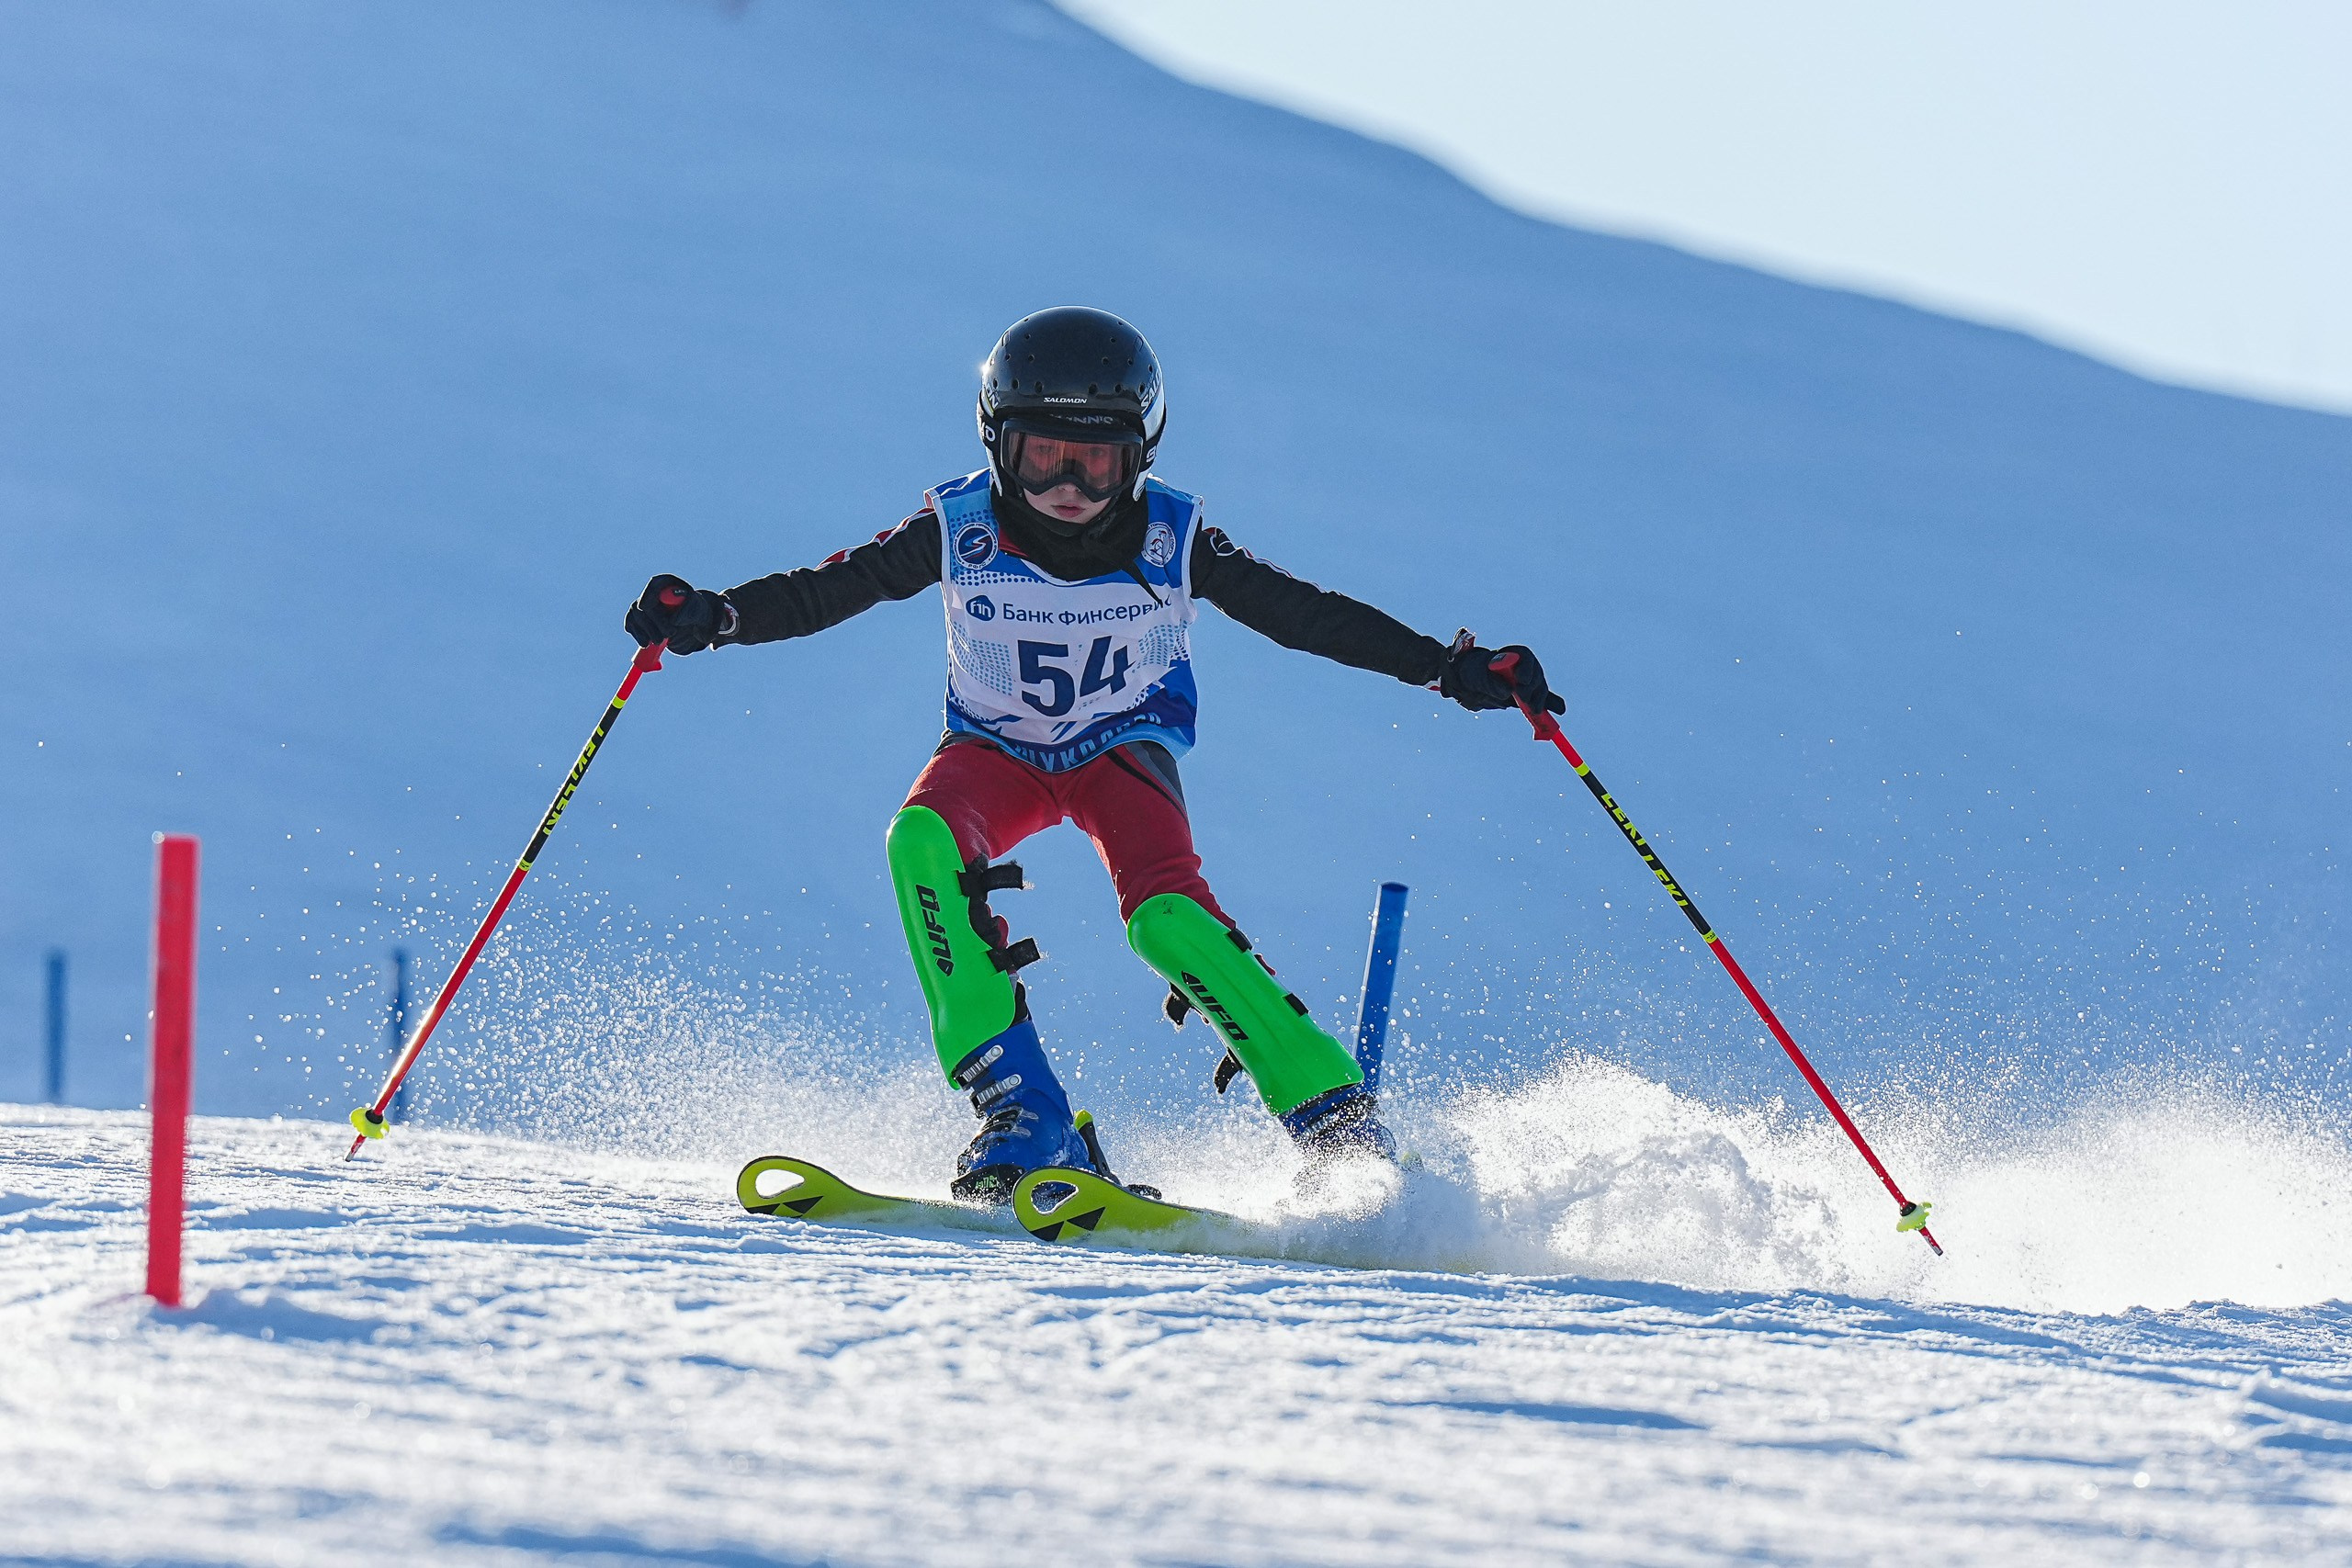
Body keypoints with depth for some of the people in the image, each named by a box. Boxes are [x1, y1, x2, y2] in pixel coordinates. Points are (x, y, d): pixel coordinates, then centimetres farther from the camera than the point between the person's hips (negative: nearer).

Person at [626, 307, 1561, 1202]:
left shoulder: (1171, 543, -18)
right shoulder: (958, 532, -19)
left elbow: (1306, 614, -12)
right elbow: (826, 590, -14)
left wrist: (1450, 670, -16)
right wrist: (713, 618, -30)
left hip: (1124, 750, -1)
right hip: (995, 751, 1)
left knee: (1164, 913, -30)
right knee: (922, 843, -32)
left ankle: (1335, 1119, -25)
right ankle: (1021, 1118, -34)